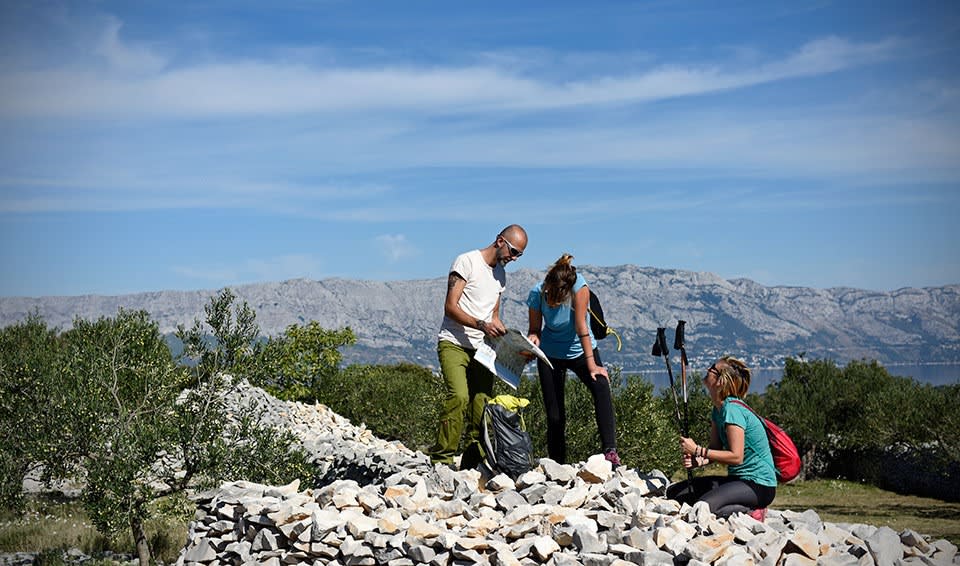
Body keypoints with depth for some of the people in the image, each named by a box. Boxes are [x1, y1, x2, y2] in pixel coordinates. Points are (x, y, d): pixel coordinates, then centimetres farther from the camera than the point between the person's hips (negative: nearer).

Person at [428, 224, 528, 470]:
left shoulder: (501, 274, 21)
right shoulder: (466, 261, -4)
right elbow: (450, 307, -11)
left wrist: (505, 336, 7)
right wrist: (481, 325, -23)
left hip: (482, 348, 7)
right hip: (454, 344, -7)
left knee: (482, 403, -5)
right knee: (459, 396, -25)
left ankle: (472, 464, 1)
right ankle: (441, 459, -20)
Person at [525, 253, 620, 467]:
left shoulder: (579, 286, -26)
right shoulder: (537, 293, -20)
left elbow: (581, 326, -27)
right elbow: (535, 327, -10)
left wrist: (591, 364, -29)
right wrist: (533, 338, -34)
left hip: (581, 351, -1)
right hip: (550, 355, 2)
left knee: (601, 387, -29)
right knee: (555, 415, -2)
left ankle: (610, 451, -32)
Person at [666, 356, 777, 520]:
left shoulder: (732, 409, -19)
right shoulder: (718, 410, 10)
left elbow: (736, 457, -24)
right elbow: (715, 449, 10)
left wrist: (697, 450, -21)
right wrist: (697, 460, -11)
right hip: (738, 479, 10)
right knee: (674, 493, 4)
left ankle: (750, 512, -8)